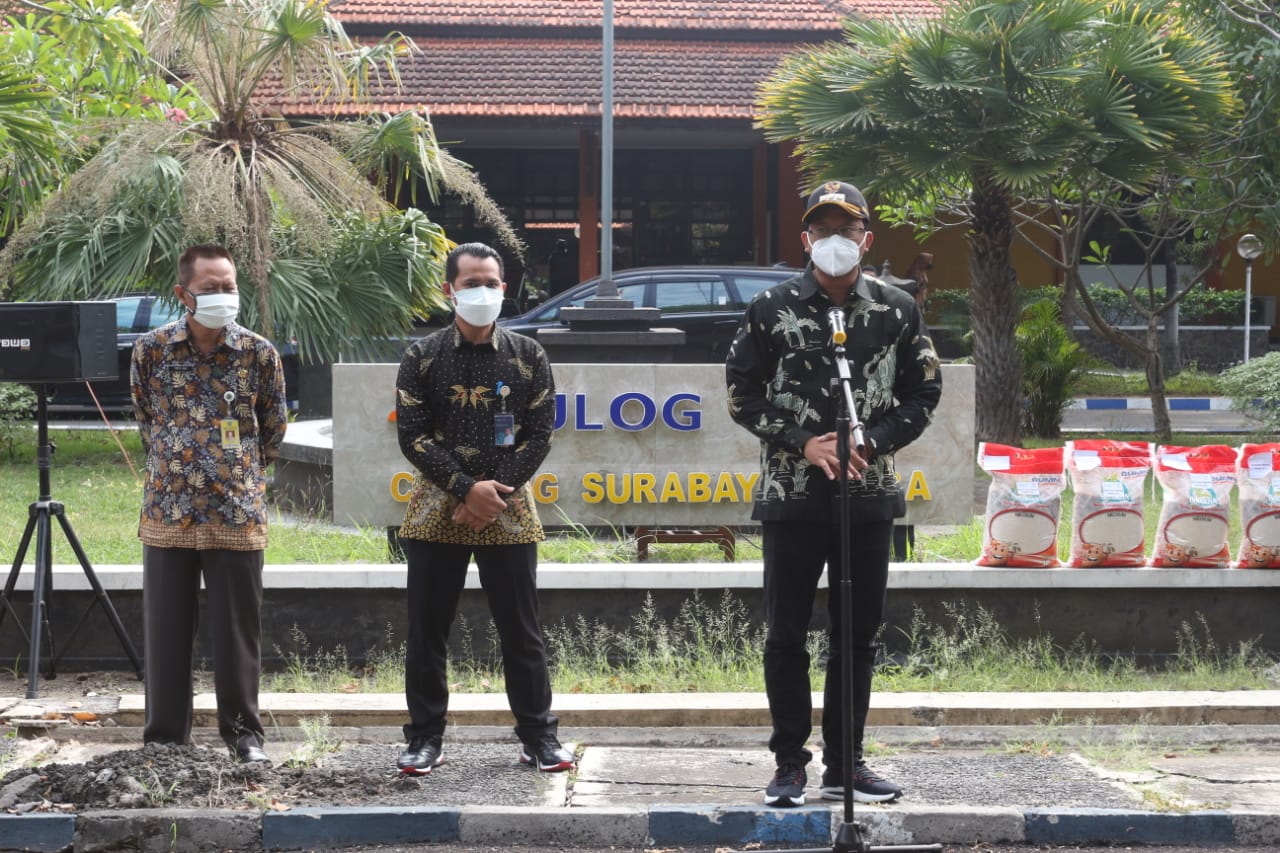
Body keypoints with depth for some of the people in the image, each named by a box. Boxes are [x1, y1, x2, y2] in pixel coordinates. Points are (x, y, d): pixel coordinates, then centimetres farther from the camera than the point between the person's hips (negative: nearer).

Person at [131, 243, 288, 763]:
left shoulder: (259, 354, -3)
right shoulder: (151, 349, -3)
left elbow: (274, 429, 10)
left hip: (237, 514, 0)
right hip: (168, 513, 1)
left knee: (238, 629, 5)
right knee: (166, 629, 6)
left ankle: (243, 730, 18)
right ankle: (164, 734, 16)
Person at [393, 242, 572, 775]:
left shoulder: (527, 356, 4)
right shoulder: (423, 357, 2)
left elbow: (540, 434, 1)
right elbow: (412, 436, -4)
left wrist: (498, 493, -10)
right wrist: (467, 489, -13)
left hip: (508, 513, 0)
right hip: (436, 513, 0)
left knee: (521, 630, 2)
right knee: (427, 629, 3)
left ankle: (538, 737, 10)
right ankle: (425, 738, 12)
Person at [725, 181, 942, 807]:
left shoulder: (897, 311, 6)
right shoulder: (771, 308, 1)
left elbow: (923, 392, 8)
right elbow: (742, 392, 2)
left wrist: (871, 442, -7)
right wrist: (803, 443, -9)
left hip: (868, 496, 2)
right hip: (790, 495, -2)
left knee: (858, 635, 7)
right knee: (785, 636, 1)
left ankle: (845, 764, 17)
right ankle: (790, 764, 11)